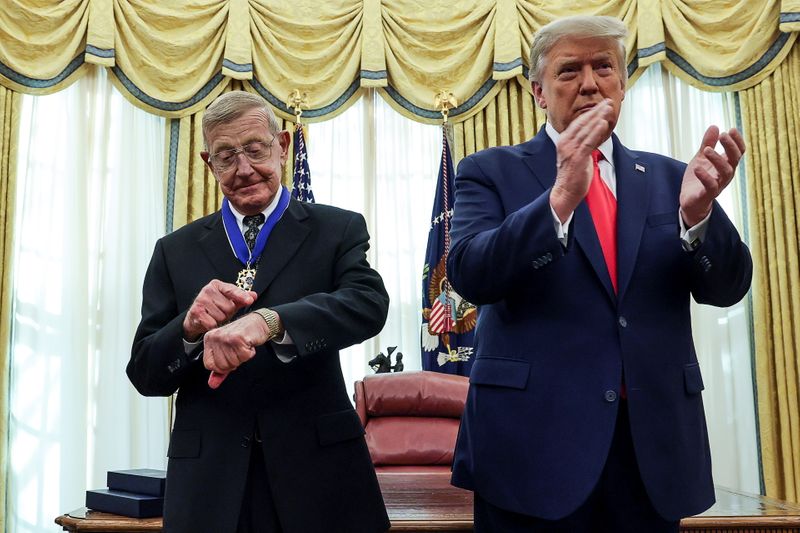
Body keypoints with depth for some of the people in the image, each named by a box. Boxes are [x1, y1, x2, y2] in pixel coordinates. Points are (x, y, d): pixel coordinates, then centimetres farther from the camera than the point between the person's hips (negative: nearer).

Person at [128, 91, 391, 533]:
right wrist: (190, 328, -17)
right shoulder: (175, 251, 6)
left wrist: (268, 321, -33)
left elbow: (369, 303, -18)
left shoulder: (338, 229, 1)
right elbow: (144, 375, 3)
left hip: (318, 464, -1)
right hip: (208, 479, 2)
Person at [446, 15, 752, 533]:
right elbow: (469, 276, -13)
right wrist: (560, 197, -26)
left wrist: (698, 212, -18)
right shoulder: (491, 171, 2)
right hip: (533, 435, -3)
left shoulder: (669, 177, 11)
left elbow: (727, 287, 2)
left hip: (655, 437, 3)